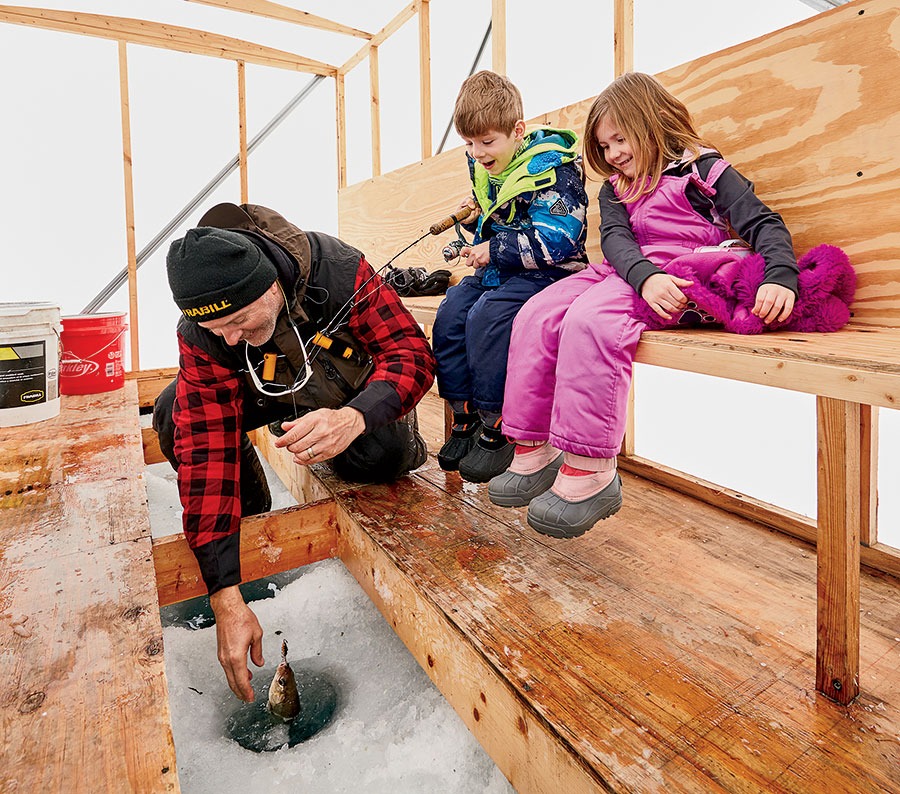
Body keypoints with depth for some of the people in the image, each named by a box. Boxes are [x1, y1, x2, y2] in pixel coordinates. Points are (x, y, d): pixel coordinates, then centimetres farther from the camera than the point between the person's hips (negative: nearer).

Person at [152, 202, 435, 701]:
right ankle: (251, 520, 2)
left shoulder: (339, 271, -35)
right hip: (273, 393, 3)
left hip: (358, 395, -2)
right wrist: (226, 598, -36)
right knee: (176, 417, -21)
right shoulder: (201, 335, -28)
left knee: (375, 456, -34)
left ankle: (401, 440, 6)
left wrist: (353, 417, -54)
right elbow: (205, 449, -33)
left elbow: (411, 350, -31)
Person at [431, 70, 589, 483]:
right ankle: (465, 418, -3)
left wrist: (494, 250, -20)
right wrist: (475, 217, 3)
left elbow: (558, 237, -21)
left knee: (486, 317, -30)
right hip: (496, 268, 8)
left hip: (546, 272, -8)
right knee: (449, 315, -14)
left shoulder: (550, 166, -12)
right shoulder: (482, 167, 12)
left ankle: (495, 430, -17)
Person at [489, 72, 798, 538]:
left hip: (679, 275, -6)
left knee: (589, 322, -34)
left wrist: (780, 278, -22)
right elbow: (615, 238, 1)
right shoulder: (615, 190, 21)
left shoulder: (701, 170, 6)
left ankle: (589, 473, -31)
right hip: (624, 274, 7)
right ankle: (534, 452, -11)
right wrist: (644, 276, -22)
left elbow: (763, 224, -2)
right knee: (535, 318, -14)